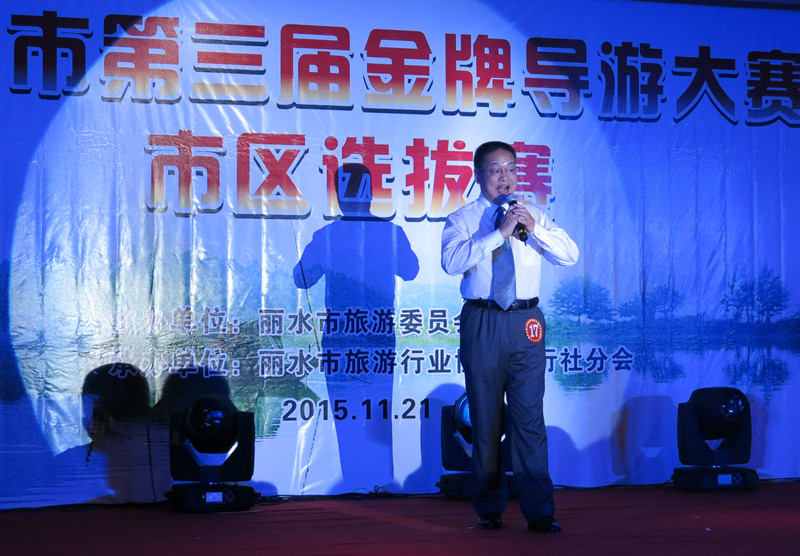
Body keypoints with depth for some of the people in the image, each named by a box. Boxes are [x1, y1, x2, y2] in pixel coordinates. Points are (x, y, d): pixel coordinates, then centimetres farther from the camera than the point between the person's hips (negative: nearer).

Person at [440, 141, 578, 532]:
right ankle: (489, 507, 19)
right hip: (483, 322, -1)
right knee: (486, 418, 6)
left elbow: (570, 255, 2)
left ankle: (539, 510, 1)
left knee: (529, 416, -2)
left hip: (526, 323, 1)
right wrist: (499, 233, -17)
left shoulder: (534, 217, 12)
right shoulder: (463, 219, 4)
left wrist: (534, 229, -11)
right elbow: (452, 261, -15)